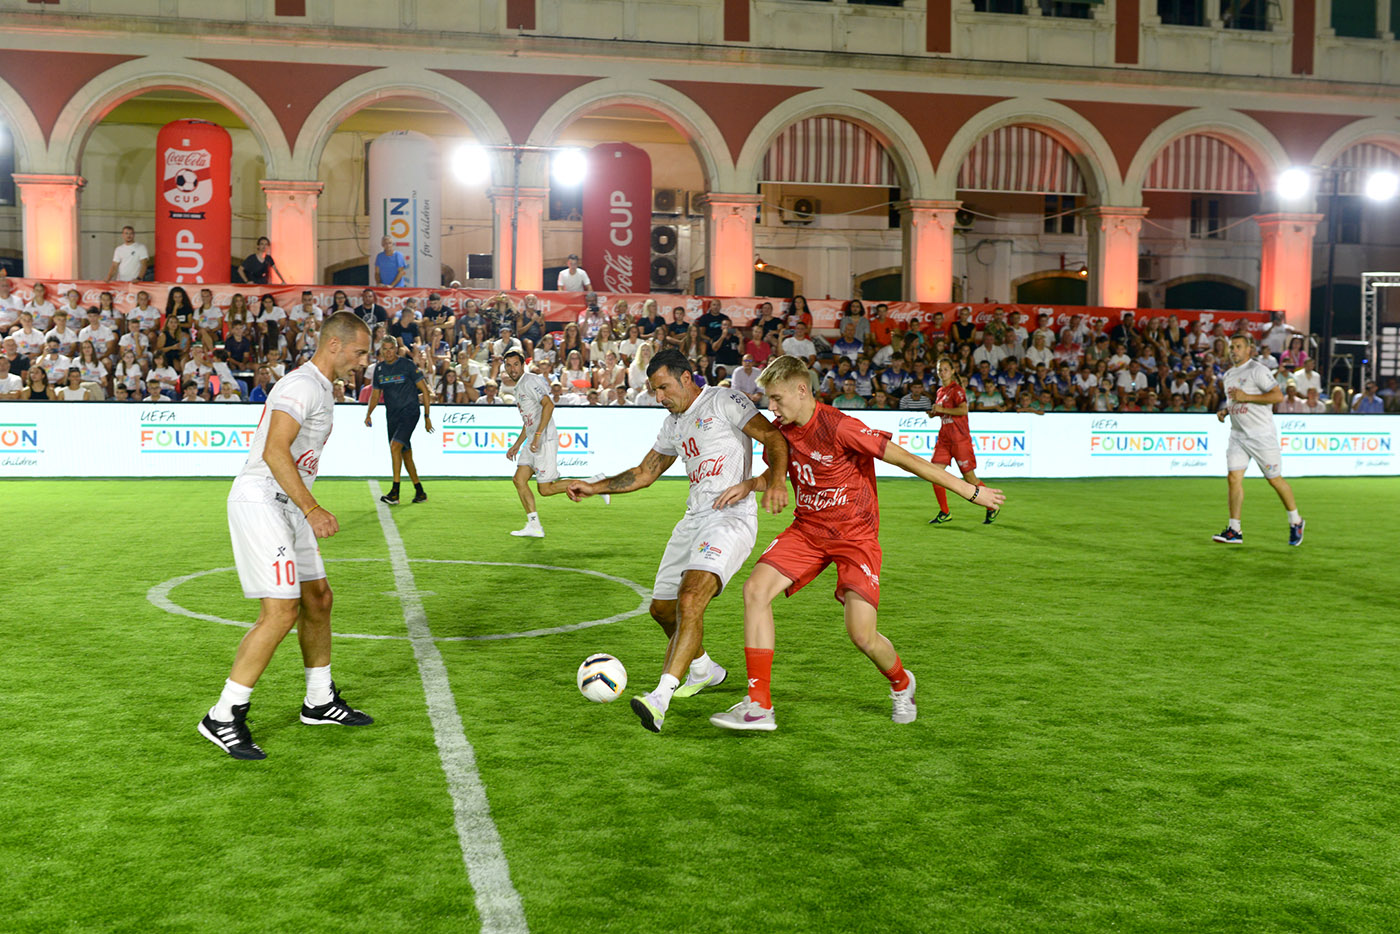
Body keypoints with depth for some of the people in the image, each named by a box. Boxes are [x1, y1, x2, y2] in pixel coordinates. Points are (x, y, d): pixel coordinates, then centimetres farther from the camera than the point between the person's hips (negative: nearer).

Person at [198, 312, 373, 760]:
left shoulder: (319, 388, 17)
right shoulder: (302, 385, -16)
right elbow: (274, 452, -26)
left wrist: (307, 512, 27)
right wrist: (312, 509, -29)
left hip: (285, 505, 11)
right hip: (260, 502, -11)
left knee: (318, 598, 15)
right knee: (282, 611, -14)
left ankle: (320, 701, 30)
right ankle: (223, 717, -6)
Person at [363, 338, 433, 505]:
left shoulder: (407, 365, -7)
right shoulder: (379, 369, 9)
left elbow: (425, 390, -4)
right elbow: (376, 393, 20)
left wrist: (427, 416, -6)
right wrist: (369, 413, 4)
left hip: (409, 412, -6)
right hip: (392, 415, 6)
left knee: (395, 446, -23)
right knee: (405, 453, 10)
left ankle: (395, 492, -22)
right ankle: (420, 492, 22)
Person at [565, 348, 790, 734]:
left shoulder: (724, 401, -4)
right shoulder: (673, 425, 20)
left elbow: (773, 437, -13)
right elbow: (644, 473, 30)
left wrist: (774, 481, -31)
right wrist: (593, 487, 19)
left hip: (732, 517, -9)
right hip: (694, 518, 9)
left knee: (690, 600, -26)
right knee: (662, 607, 15)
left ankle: (661, 697, -34)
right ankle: (703, 669, 40)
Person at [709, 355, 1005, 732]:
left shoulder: (839, 428, -22)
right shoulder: (782, 430, 0)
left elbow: (904, 459, -19)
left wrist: (968, 490, -15)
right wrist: (746, 486, -1)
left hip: (855, 534, -6)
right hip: (807, 529, 6)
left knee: (862, 634, -13)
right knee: (755, 590, -16)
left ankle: (901, 684, 25)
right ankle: (758, 707, -12)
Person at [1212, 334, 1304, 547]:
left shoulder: (1257, 370, -10)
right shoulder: (1229, 375, 15)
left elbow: (1278, 395, -17)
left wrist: (1246, 397, -20)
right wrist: (1225, 410, 8)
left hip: (1262, 435, -6)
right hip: (1237, 434, 6)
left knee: (1275, 479, 2)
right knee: (1233, 478, -6)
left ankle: (1295, 521, 21)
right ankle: (1234, 531, -4)